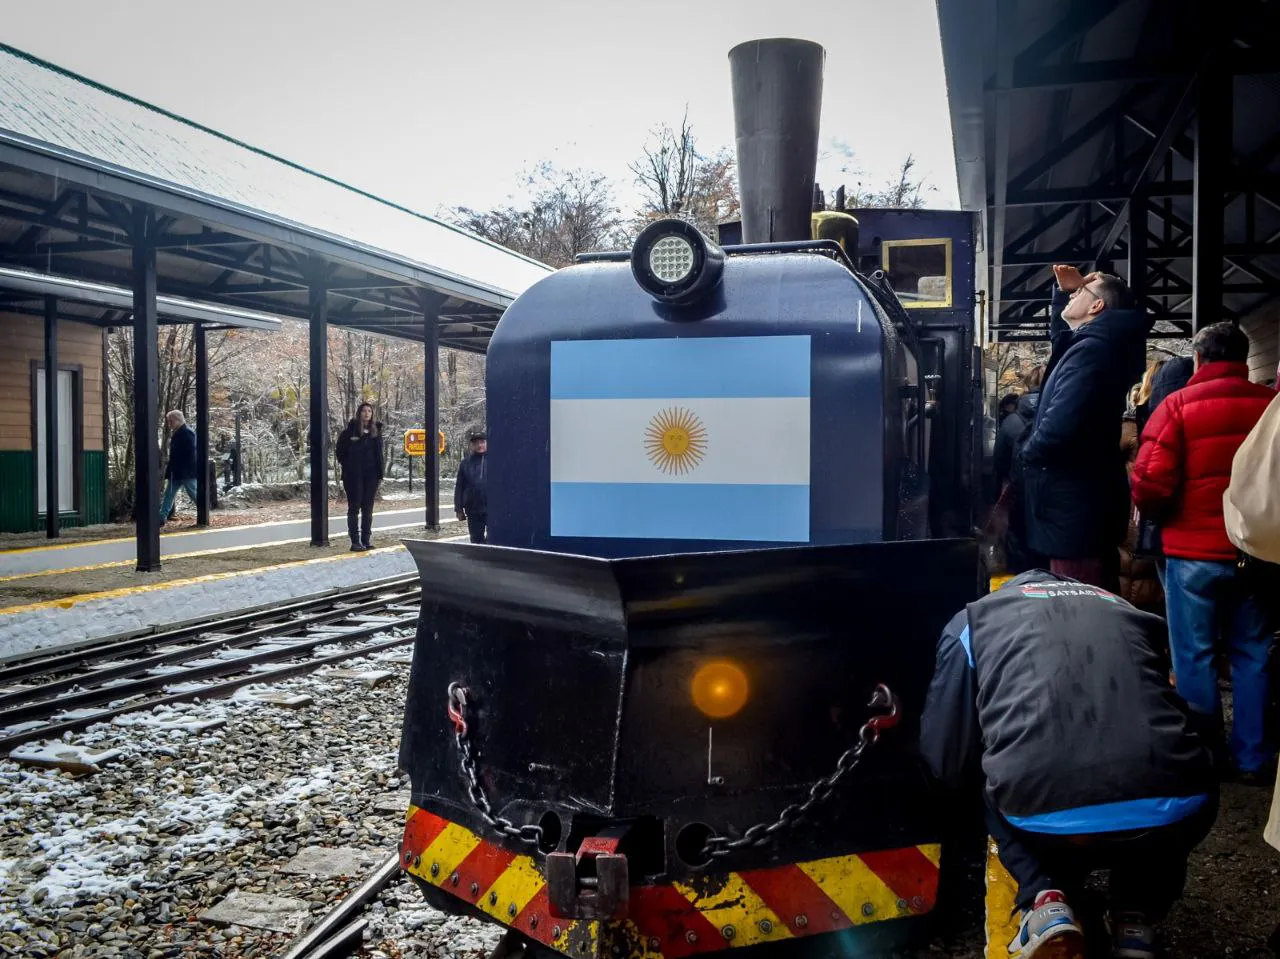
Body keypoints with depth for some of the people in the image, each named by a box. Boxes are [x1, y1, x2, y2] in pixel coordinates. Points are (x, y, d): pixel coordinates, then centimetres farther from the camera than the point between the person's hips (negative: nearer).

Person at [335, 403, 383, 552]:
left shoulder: (376, 431, 7)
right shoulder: (351, 430, -4)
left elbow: (379, 455, 8)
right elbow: (340, 449, 2)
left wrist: (380, 475, 4)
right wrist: (346, 465, -1)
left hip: (370, 475, 4)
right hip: (353, 476, -4)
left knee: (368, 509, 8)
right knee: (354, 508, 0)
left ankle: (366, 540, 14)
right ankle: (355, 542, 0)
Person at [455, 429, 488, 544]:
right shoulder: (466, 464, 8)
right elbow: (459, 488, 9)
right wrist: (459, 509, 5)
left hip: (492, 510, -3)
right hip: (473, 512, 3)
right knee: (476, 540, 11)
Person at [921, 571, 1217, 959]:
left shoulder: (974, 620, 22)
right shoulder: (1124, 610, 30)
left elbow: (946, 762, 24)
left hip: (1048, 820, -2)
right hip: (1180, 811, 3)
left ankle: (1045, 902, 8)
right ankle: (1135, 924, 19)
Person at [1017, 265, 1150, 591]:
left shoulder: (1091, 349, -18)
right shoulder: (1094, 344, 13)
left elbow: (1058, 426, -30)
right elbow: (1061, 335, 39)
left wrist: (1027, 454, -9)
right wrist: (1062, 290, 23)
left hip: (1075, 506, -10)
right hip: (1086, 502, 10)